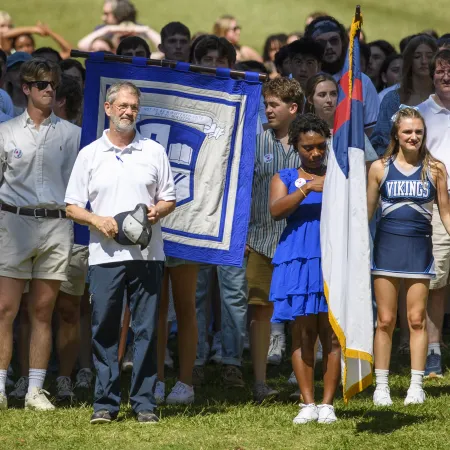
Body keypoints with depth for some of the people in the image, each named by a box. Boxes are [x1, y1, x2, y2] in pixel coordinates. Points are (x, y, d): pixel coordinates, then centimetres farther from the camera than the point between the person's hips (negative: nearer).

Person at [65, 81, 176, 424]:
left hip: (147, 253, 0)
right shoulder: (89, 155, 9)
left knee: (147, 329, -1)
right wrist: (97, 220, -10)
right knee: (104, 329, -1)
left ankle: (144, 402, 4)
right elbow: (72, 207, 8)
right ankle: (106, 402, 5)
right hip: (105, 254, 0)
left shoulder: (154, 152, 11)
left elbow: (170, 199, 14)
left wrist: (157, 211, -8)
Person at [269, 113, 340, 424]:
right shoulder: (285, 179, 12)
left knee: (332, 334, -4)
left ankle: (328, 404, -1)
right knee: (303, 334, -3)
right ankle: (308, 404, 0)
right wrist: (307, 189, -19)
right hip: (299, 260, 0)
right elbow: (276, 210, -7)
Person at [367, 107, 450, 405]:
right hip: (387, 246, 0)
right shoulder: (380, 168, 3)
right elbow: (367, 212, 9)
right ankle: (381, 386, 7)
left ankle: (416, 385, 7)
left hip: (420, 247, 0)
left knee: (417, 319, 1)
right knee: (385, 320, 1)